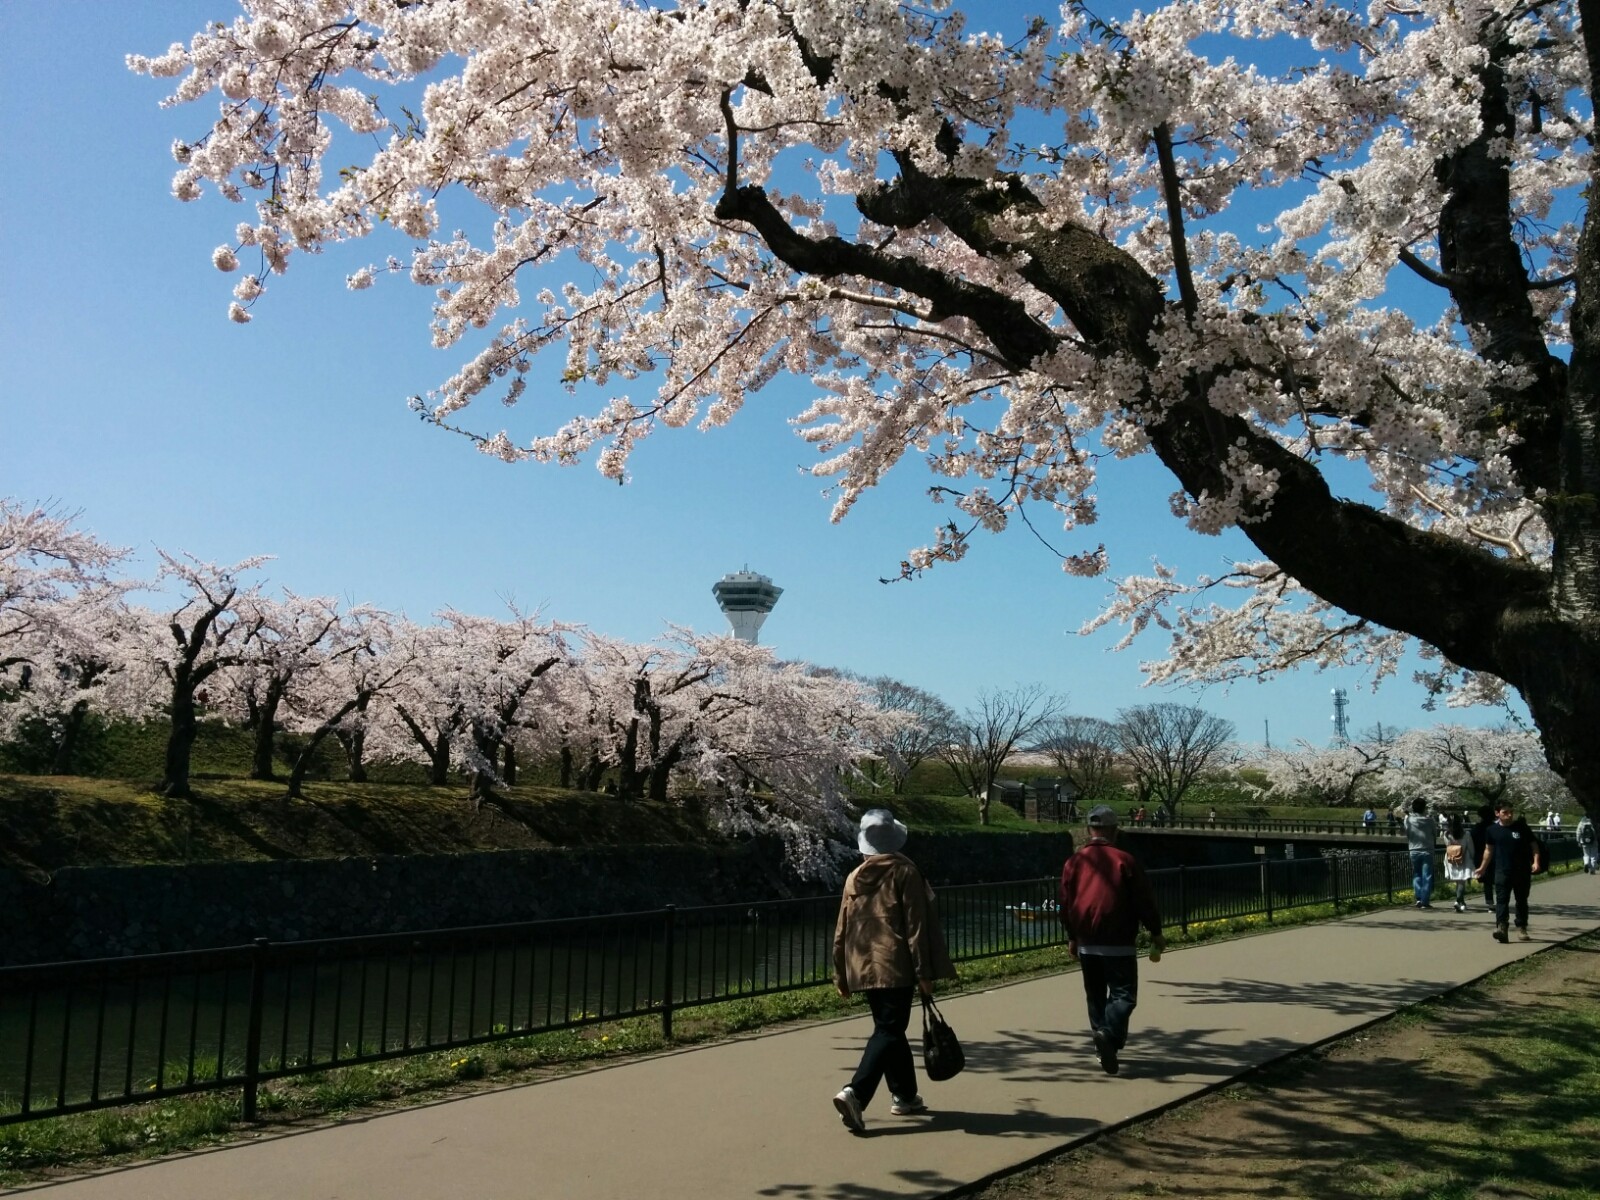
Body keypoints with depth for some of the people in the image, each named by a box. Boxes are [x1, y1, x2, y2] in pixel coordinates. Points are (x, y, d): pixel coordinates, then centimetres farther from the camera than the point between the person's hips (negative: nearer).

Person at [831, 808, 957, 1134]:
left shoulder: (854, 878, 9)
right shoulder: (904, 872, -6)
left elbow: (842, 930, 11)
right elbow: (916, 925, -10)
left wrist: (841, 975, 17)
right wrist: (924, 972, -7)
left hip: (863, 969, 6)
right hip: (895, 967, -6)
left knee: (889, 1028, 18)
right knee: (889, 1031, -5)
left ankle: (904, 1095, 26)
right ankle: (855, 1092, -21)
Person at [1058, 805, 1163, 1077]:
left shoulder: (1074, 862, 4)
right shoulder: (1125, 861, -8)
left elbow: (1066, 904, 8)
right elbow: (1144, 901, -5)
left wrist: (1072, 938, 19)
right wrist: (1156, 933, 7)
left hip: (1086, 944, 4)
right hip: (1117, 944, -4)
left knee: (1095, 996, 17)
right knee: (1123, 994, -1)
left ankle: (1105, 1046, 22)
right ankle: (1109, 1033, -24)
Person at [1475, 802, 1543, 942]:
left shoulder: (1522, 827, -2)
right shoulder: (1492, 830, 2)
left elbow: (1533, 845, 2)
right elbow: (1489, 850, 14)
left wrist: (1536, 861, -12)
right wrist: (1483, 867, 17)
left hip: (1522, 871, 0)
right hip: (1502, 871, 0)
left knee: (1522, 900, 11)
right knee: (1501, 900, -11)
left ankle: (1521, 928, 22)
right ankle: (1501, 927, -21)